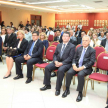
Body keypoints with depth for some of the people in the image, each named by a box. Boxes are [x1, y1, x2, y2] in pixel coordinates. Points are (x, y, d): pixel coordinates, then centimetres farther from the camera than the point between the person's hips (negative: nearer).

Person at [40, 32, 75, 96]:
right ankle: (47, 85, -1)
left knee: (60, 70, -35)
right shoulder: (59, 45, 17)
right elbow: (55, 54, 15)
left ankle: (58, 89, -21)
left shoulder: (72, 46, -1)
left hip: (66, 63, -6)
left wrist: (62, 63, -19)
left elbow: (70, 58, -10)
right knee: (47, 67, -16)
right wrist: (55, 61, -6)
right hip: (57, 62, 6)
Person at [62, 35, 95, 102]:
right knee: (69, 72, -23)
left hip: (86, 68, -4)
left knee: (80, 74, -34)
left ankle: (80, 93, -19)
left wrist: (82, 67, -18)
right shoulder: (78, 49, 17)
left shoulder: (92, 50, 3)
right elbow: (74, 58, 15)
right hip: (77, 66, 4)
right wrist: (74, 65, -7)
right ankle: (67, 90, -5)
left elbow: (92, 62, -7)